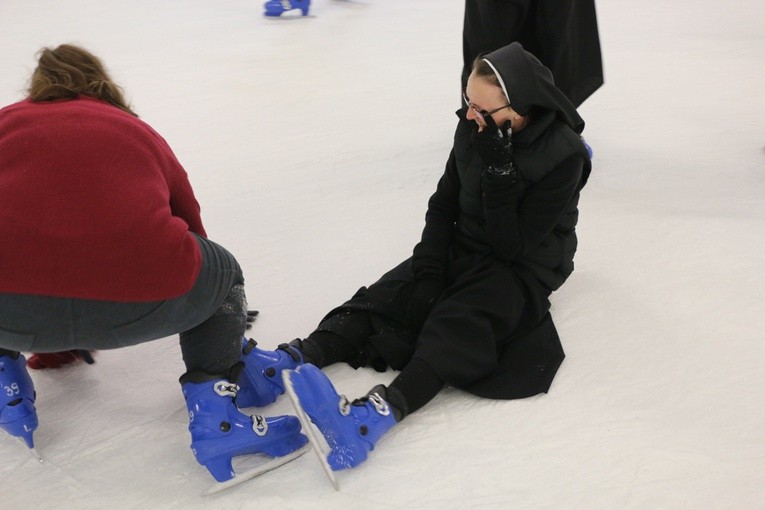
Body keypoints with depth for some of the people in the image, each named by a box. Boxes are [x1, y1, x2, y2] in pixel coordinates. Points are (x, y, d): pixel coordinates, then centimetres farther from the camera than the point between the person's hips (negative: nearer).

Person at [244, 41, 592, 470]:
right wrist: (428, 267, -10)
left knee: (459, 322, -33)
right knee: (388, 296, -17)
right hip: (464, 246, 6)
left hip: (522, 269, -6)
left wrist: (499, 169, -31)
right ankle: (292, 359, -34)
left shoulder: (563, 157, -23)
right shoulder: (474, 127, -7)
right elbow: (444, 202, 1)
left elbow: (513, 247, -24)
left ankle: (383, 409, -54)